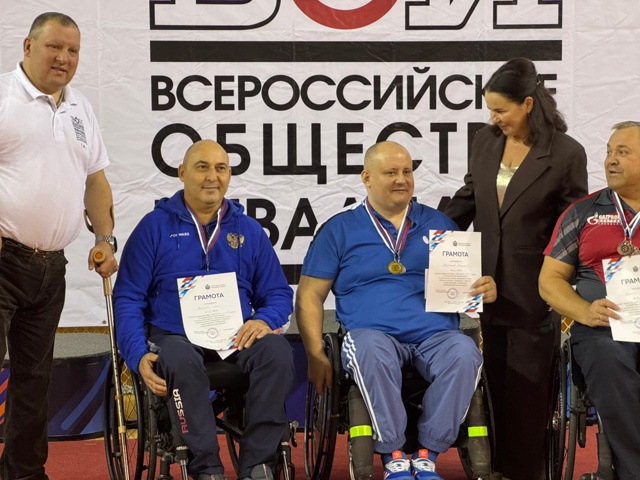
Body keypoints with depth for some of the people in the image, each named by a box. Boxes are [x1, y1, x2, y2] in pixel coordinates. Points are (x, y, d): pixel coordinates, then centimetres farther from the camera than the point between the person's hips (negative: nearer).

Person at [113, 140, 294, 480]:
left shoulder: (249, 230, 17)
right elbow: (128, 298, 6)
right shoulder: (154, 226, 9)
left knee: (277, 351, -30)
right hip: (174, 335, -2)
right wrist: (138, 355, -10)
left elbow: (279, 294, 18)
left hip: (236, 336, 2)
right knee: (181, 362, -38)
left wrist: (264, 320, -7)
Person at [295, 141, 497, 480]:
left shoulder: (438, 224, 19)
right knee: (370, 349, -37)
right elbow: (309, 296, 9)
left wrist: (486, 290, -6)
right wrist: (316, 355, -4)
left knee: (465, 353, -32)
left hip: (436, 335, 2)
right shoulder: (340, 229, 13)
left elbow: (468, 282, 20)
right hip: (375, 334, -2)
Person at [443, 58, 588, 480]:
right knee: (495, 383, 10)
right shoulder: (485, 142, 4)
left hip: (534, 296, -4)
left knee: (527, 389, 4)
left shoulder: (566, 153, -10)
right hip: (490, 287, 5)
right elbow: (468, 200, 16)